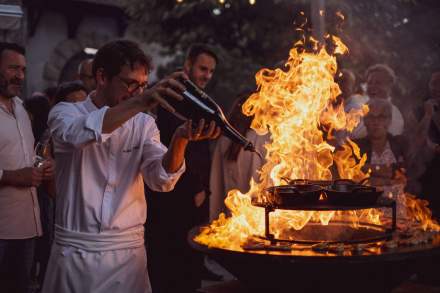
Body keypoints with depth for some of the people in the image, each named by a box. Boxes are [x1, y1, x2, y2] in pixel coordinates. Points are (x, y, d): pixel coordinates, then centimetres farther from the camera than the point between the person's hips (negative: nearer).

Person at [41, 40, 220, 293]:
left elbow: (161, 179, -10)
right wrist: (141, 102, -39)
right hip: (74, 251, -2)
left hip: (129, 252, 3)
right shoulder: (65, 113, -2)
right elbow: (79, 133, -27)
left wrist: (181, 138, -30)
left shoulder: (144, 124, 6)